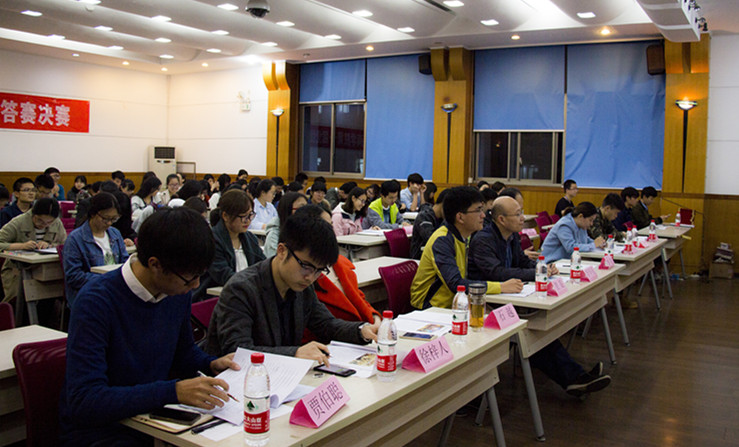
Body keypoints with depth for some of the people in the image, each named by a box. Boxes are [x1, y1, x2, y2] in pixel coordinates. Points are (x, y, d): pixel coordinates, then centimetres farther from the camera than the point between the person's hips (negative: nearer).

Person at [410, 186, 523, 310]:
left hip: (451, 305, 8)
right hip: (430, 308, -8)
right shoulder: (442, 240, -19)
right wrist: (501, 287, -22)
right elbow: (456, 284, -27)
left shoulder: (464, 237, 9)